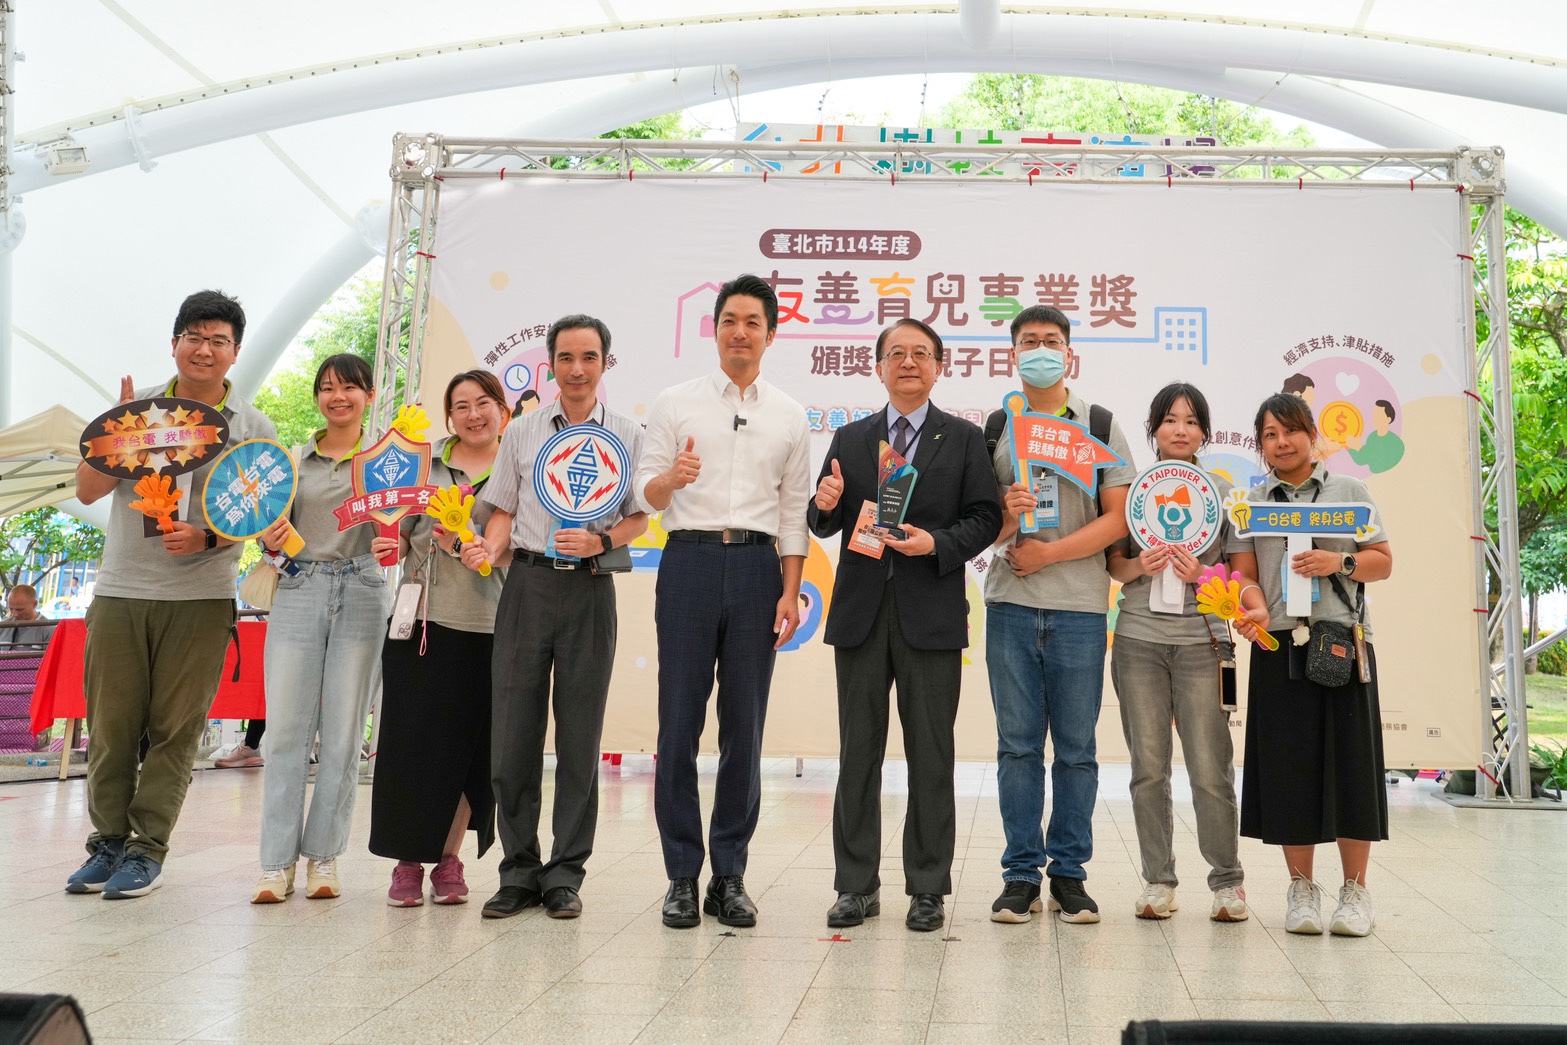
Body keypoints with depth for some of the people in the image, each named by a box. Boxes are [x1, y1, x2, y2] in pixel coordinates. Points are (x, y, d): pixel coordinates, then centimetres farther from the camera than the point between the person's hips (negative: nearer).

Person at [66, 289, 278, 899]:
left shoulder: (253, 427, 6)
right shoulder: (135, 407, 9)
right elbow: (87, 490, 5)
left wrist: (208, 538, -15)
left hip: (200, 597, -1)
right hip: (120, 591, 2)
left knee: (175, 729, 0)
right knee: (111, 725, 4)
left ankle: (147, 851, 8)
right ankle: (108, 841, 17)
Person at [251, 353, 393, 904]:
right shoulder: (294, 459, 14)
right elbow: (278, 534, 16)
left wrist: (393, 543, -19)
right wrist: (272, 542, -6)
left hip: (361, 594, -2)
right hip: (299, 593, 2)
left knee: (342, 733, 1)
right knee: (286, 728, -3)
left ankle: (324, 857, 10)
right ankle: (277, 862, 2)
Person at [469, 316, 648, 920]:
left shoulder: (628, 435, 7)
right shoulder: (522, 431, 12)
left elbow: (639, 518, 7)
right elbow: (504, 510, 14)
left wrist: (600, 541, -11)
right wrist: (489, 548, -5)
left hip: (589, 589, -1)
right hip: (528, 582, 1)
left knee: (580, 736, 2)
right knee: (512, 733, 0)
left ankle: (565, 876, 12)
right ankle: (518, 873, 12)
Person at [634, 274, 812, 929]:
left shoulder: (790, 417, 13)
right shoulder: (675, 403, 8)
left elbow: (794, 511, 11)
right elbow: (646, 494, 5)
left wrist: (791, 591, 2)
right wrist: (671, 478, -19)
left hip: (757, 564, 1)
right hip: (690, 560, -1)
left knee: (745, 726, 3)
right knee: (679, 722, -1)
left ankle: (729, 875, 13)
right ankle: (682, 875, 8)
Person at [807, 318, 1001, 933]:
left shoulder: (964, 439, 7)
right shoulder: (849, 440, 13)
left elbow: (985, 517, 1)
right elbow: (825, 527, 12)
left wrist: (938, 543, -15)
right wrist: (826, 506, -10)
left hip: (931, 615, -2)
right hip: (860, 612, 2)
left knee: (931, 756, 3)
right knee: (858, 752, 5)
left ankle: (928, 889, 12)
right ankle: (857, 886, 14)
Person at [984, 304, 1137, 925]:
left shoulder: (1101, 426, 6)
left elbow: (1119, 519, -1)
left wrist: (1047, 553, -9)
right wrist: (1007, 514, -15)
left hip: (1080, 606, -1)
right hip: (1011, 603, 1)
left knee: (1076, 749, 4)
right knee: (1017, 745, 4)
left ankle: (1069, 874, 14)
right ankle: (1022, 874, 12)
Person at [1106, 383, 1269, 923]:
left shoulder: (1224, 493, 8)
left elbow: (1244, 570, 7)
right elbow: (1113, 562, 12)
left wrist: (1201, 574, -11)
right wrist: (1140, 567, -8)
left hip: (1201, 640, -1)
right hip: (1138, 639, 1)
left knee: (1211, 770, -4)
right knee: (1148, 767, 4)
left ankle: (1227, 880, 12)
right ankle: (1158, 880, 14)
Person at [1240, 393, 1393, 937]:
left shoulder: (1349, 490, 10)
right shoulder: (1252, 503, 12)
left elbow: (1383, 562, 8)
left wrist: (1340, 562, -10)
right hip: (1279, 647, 1)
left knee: (1349, 761, -1)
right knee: (1289, 766, 1)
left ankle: (1355, 889, 11)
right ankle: (1302, 888, 13)